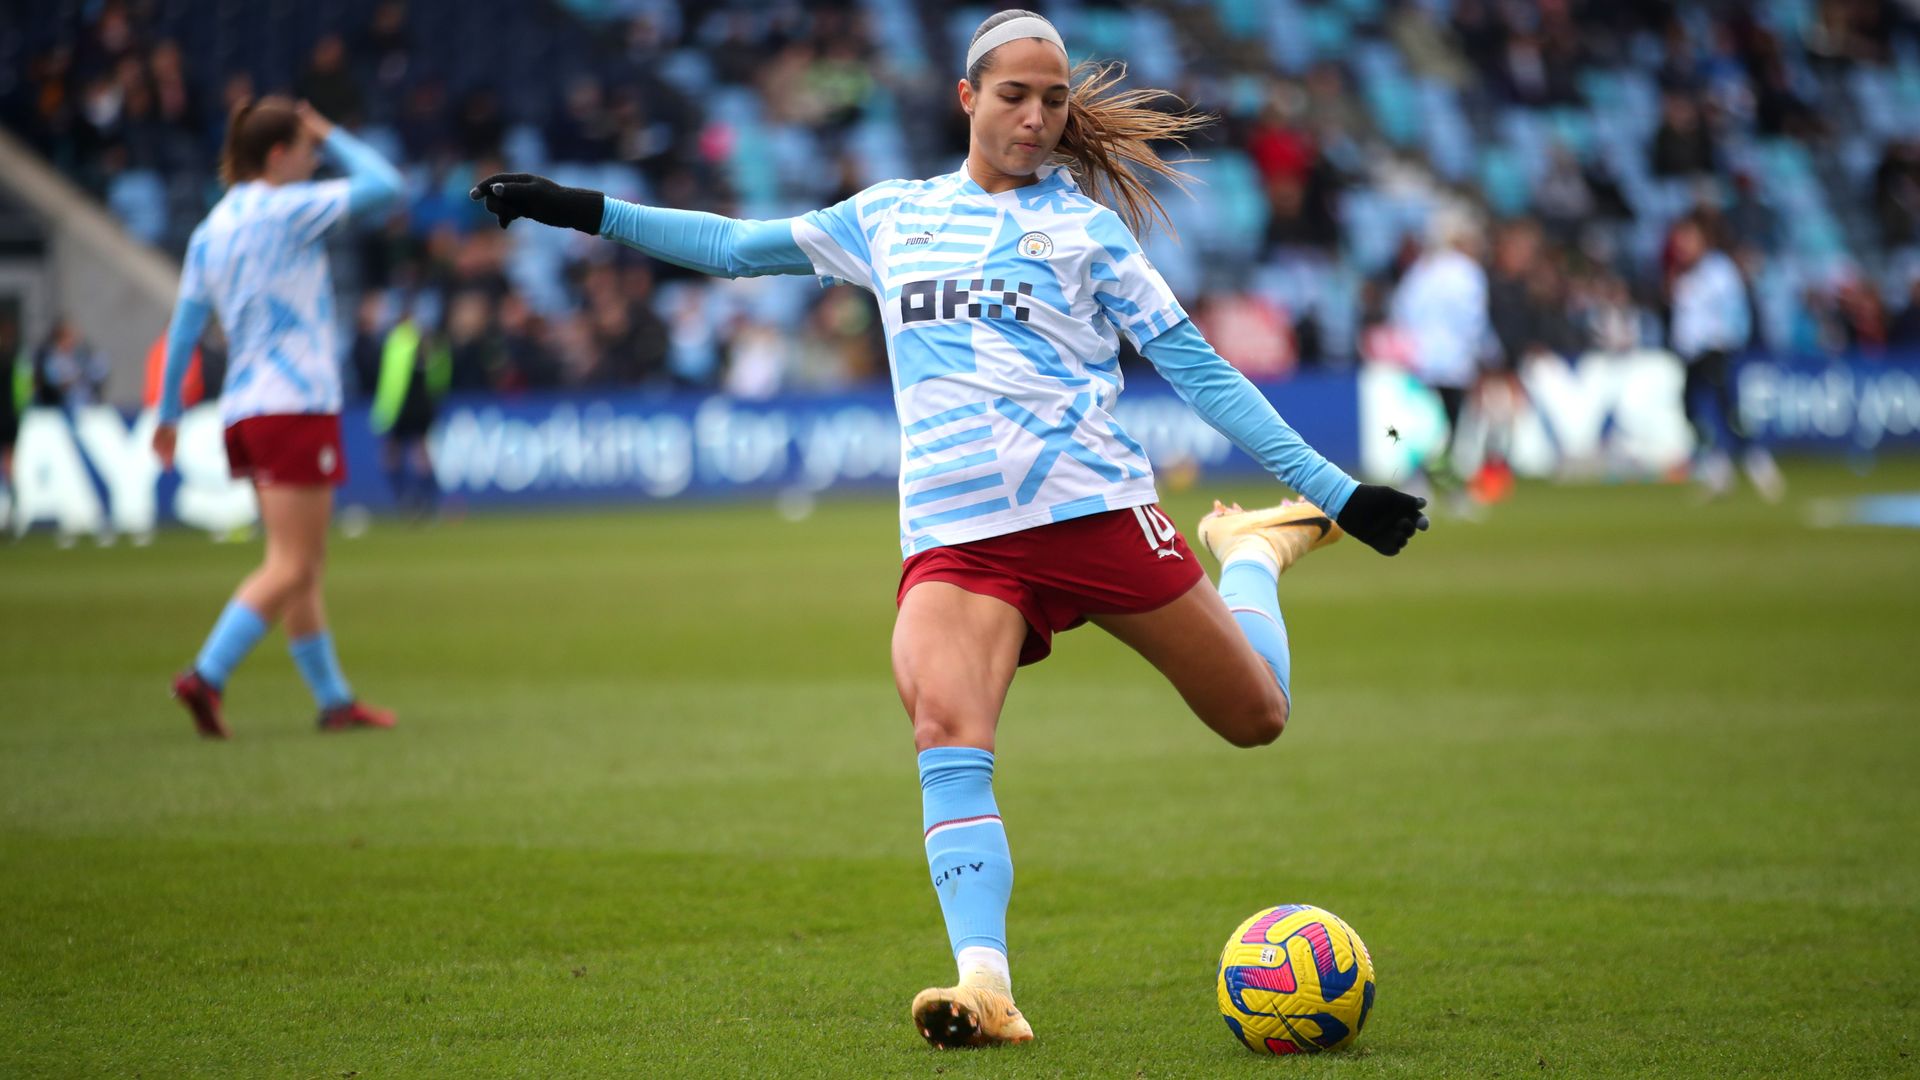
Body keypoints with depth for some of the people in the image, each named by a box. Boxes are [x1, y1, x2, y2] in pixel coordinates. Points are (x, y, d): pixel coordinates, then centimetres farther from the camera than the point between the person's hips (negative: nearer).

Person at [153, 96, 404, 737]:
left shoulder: (210, 231, 12)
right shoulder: (287, 209, -9)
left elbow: (184, 327, 12)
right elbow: (384, 185, -7)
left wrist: (168, 413, 17)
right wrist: (333, 138, 7)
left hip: (244, 410, 8)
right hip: (296, 406, -8)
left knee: (302, 566, 12)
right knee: (291, 568, -8)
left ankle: (333, 699, 16)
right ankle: (206, 676, -18)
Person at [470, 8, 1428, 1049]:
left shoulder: (1085, 222, 11)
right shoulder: (892, 216, 18)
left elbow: (1195, 365, 10)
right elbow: (738, 245, 25)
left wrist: (1332, 488, 6)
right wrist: (588, 212, 18)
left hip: (1094, 501, -1)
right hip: (954, 530, 1)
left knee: (1255, 718, 5)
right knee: (946, 727, -26)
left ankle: (1255, 549, 37)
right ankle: (985, 988, -34)